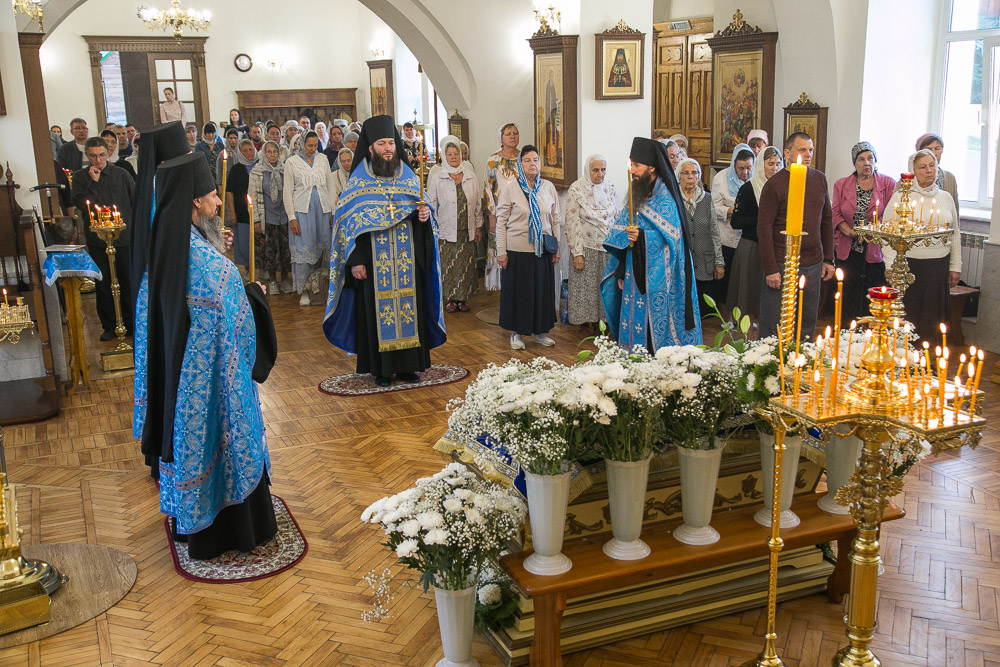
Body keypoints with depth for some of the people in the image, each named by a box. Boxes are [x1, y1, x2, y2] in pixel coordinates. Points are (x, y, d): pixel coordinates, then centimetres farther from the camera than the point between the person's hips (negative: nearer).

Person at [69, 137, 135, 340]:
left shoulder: (121, 174, 2)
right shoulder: (80, 177, 1)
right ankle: (109, 326, 17)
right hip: (97, 240, 0)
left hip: (124, 238, 0)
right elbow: (79, 204, -11)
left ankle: (130, 323, 21)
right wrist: (93, 182, -17)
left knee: (128, 282, 8)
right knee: (103, 284, 6)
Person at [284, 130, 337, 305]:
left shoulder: (322, 159, 10)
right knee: (303, 250, -4)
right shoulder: (292, 162, 2)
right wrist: (291, 217, -6)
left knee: (320, 249, 2)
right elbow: (287, 192, 1)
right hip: (302, 210, -3)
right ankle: (304, 291, 2)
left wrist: (333, 212, 7)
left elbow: (330, 186, 14)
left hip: (322, 209, 3)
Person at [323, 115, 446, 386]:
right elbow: (348, 221, -3)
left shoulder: (408, 175, 9)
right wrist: (355, 260, -10)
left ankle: (407, 365, 14)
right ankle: (381, 368, 10)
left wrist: (425, 216, -10)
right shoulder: (359, 181, 0)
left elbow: (421, 209, 15)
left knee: (408, 307, 4)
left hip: (407, 260, 3)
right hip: (374, 261, -3)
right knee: (377, 310, 0)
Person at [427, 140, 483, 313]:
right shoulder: (436, 178, -2)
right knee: (448, 265, 0)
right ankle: (450, 298, 12)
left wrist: (478, 227, 9)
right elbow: (431, 206, -1)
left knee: (466, 264, 5)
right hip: (446, 232, -2)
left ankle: (463, 297, 17)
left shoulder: (471, 176, 6)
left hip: (467, 232, 2)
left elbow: (477, 204, 10)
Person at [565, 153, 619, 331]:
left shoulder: (609, 188, 7)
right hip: (587, 248, -4)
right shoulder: (576, 190, -6)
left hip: (609, 248, 4)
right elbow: (572, 223, -9)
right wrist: (577, 252, -13)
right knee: (586, 285, 2)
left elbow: (619, 217, 12)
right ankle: (586, 325, 13)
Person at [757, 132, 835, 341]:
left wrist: (828, 259, 12)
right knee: (773, 327, -1)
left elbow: (827, 220, 16)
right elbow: (764, 228, -10)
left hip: (813, 265, 5)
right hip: (782, 265, -5)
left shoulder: (819, 179, 10)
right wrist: (770, 269, -14)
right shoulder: (774, 184, -7)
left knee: (808, 324, 10)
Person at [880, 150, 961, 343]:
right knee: (906, 316, -2)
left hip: (939, 265, 4)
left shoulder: (945, 198, 11)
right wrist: (892, 268, -12)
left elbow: (954, 234, 16)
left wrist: (955, 267, 11)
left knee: (933, 316, 6)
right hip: (909, 264, -4)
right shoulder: (901, 197, -2)